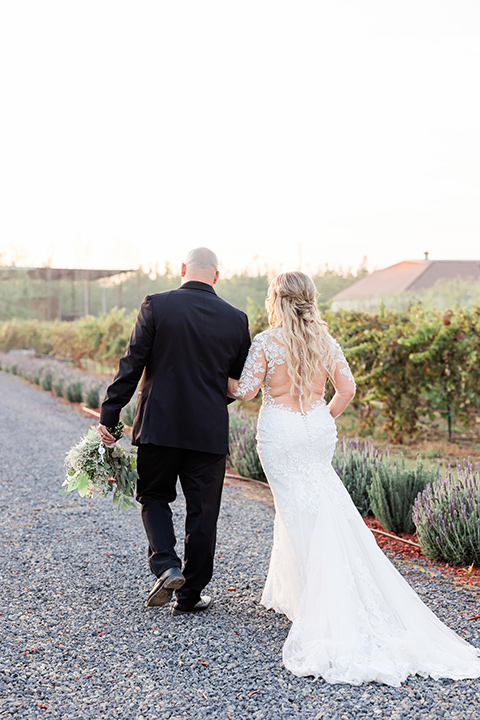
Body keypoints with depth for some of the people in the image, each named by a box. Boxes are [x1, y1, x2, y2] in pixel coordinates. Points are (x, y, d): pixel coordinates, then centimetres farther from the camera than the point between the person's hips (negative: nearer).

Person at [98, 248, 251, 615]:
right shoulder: (236, 319, -1)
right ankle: (190, 595, 18)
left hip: (159, 424, -1)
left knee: (154, 497, 18)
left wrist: (109, 415, -4)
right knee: (202, 512, 11)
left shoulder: (156, 305, -7)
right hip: (209, 430, 1)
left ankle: (166, 565, -2)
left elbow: (132, 364, -9)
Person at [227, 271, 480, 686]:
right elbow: (347, 388, 3)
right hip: (318, 429, 5)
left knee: (302, 513, 0)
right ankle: (283, 592, 27)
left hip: (280, 432, -5)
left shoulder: (267, 343, -10)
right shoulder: (325, 341, 3)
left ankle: (323, 605, 0)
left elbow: (246, 390, -10)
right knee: (299, 508, 17)